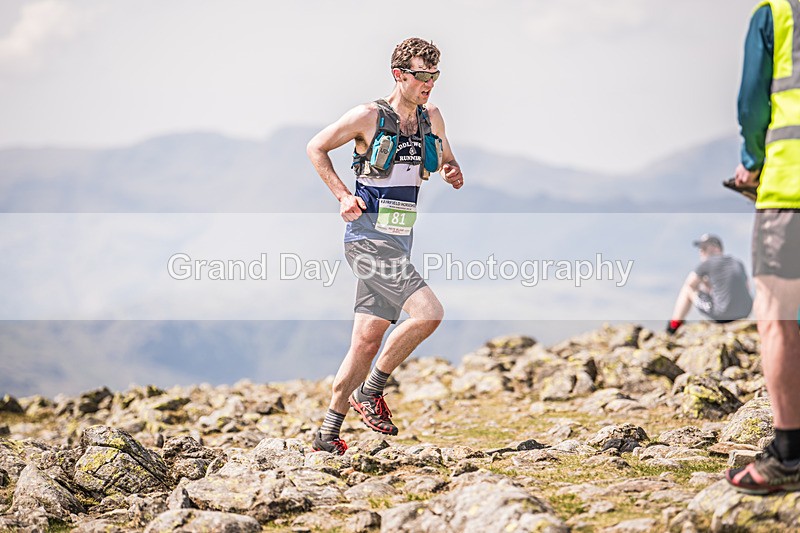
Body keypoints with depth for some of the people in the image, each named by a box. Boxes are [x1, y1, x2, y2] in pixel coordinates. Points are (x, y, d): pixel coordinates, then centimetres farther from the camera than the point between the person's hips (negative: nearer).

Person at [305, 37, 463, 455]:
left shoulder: (432, 118, 11)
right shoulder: (368, 117, -7)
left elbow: (447, 166, 24)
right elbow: (316, 147, 4)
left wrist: (453, 174, 0)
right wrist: (342, 195, -6)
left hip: (398, 243, 7)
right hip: (368, 238, -7)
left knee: (367, 341, 5)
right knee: (428, 312, -20)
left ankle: (327, 435, 13)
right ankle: (369, 392, -4)